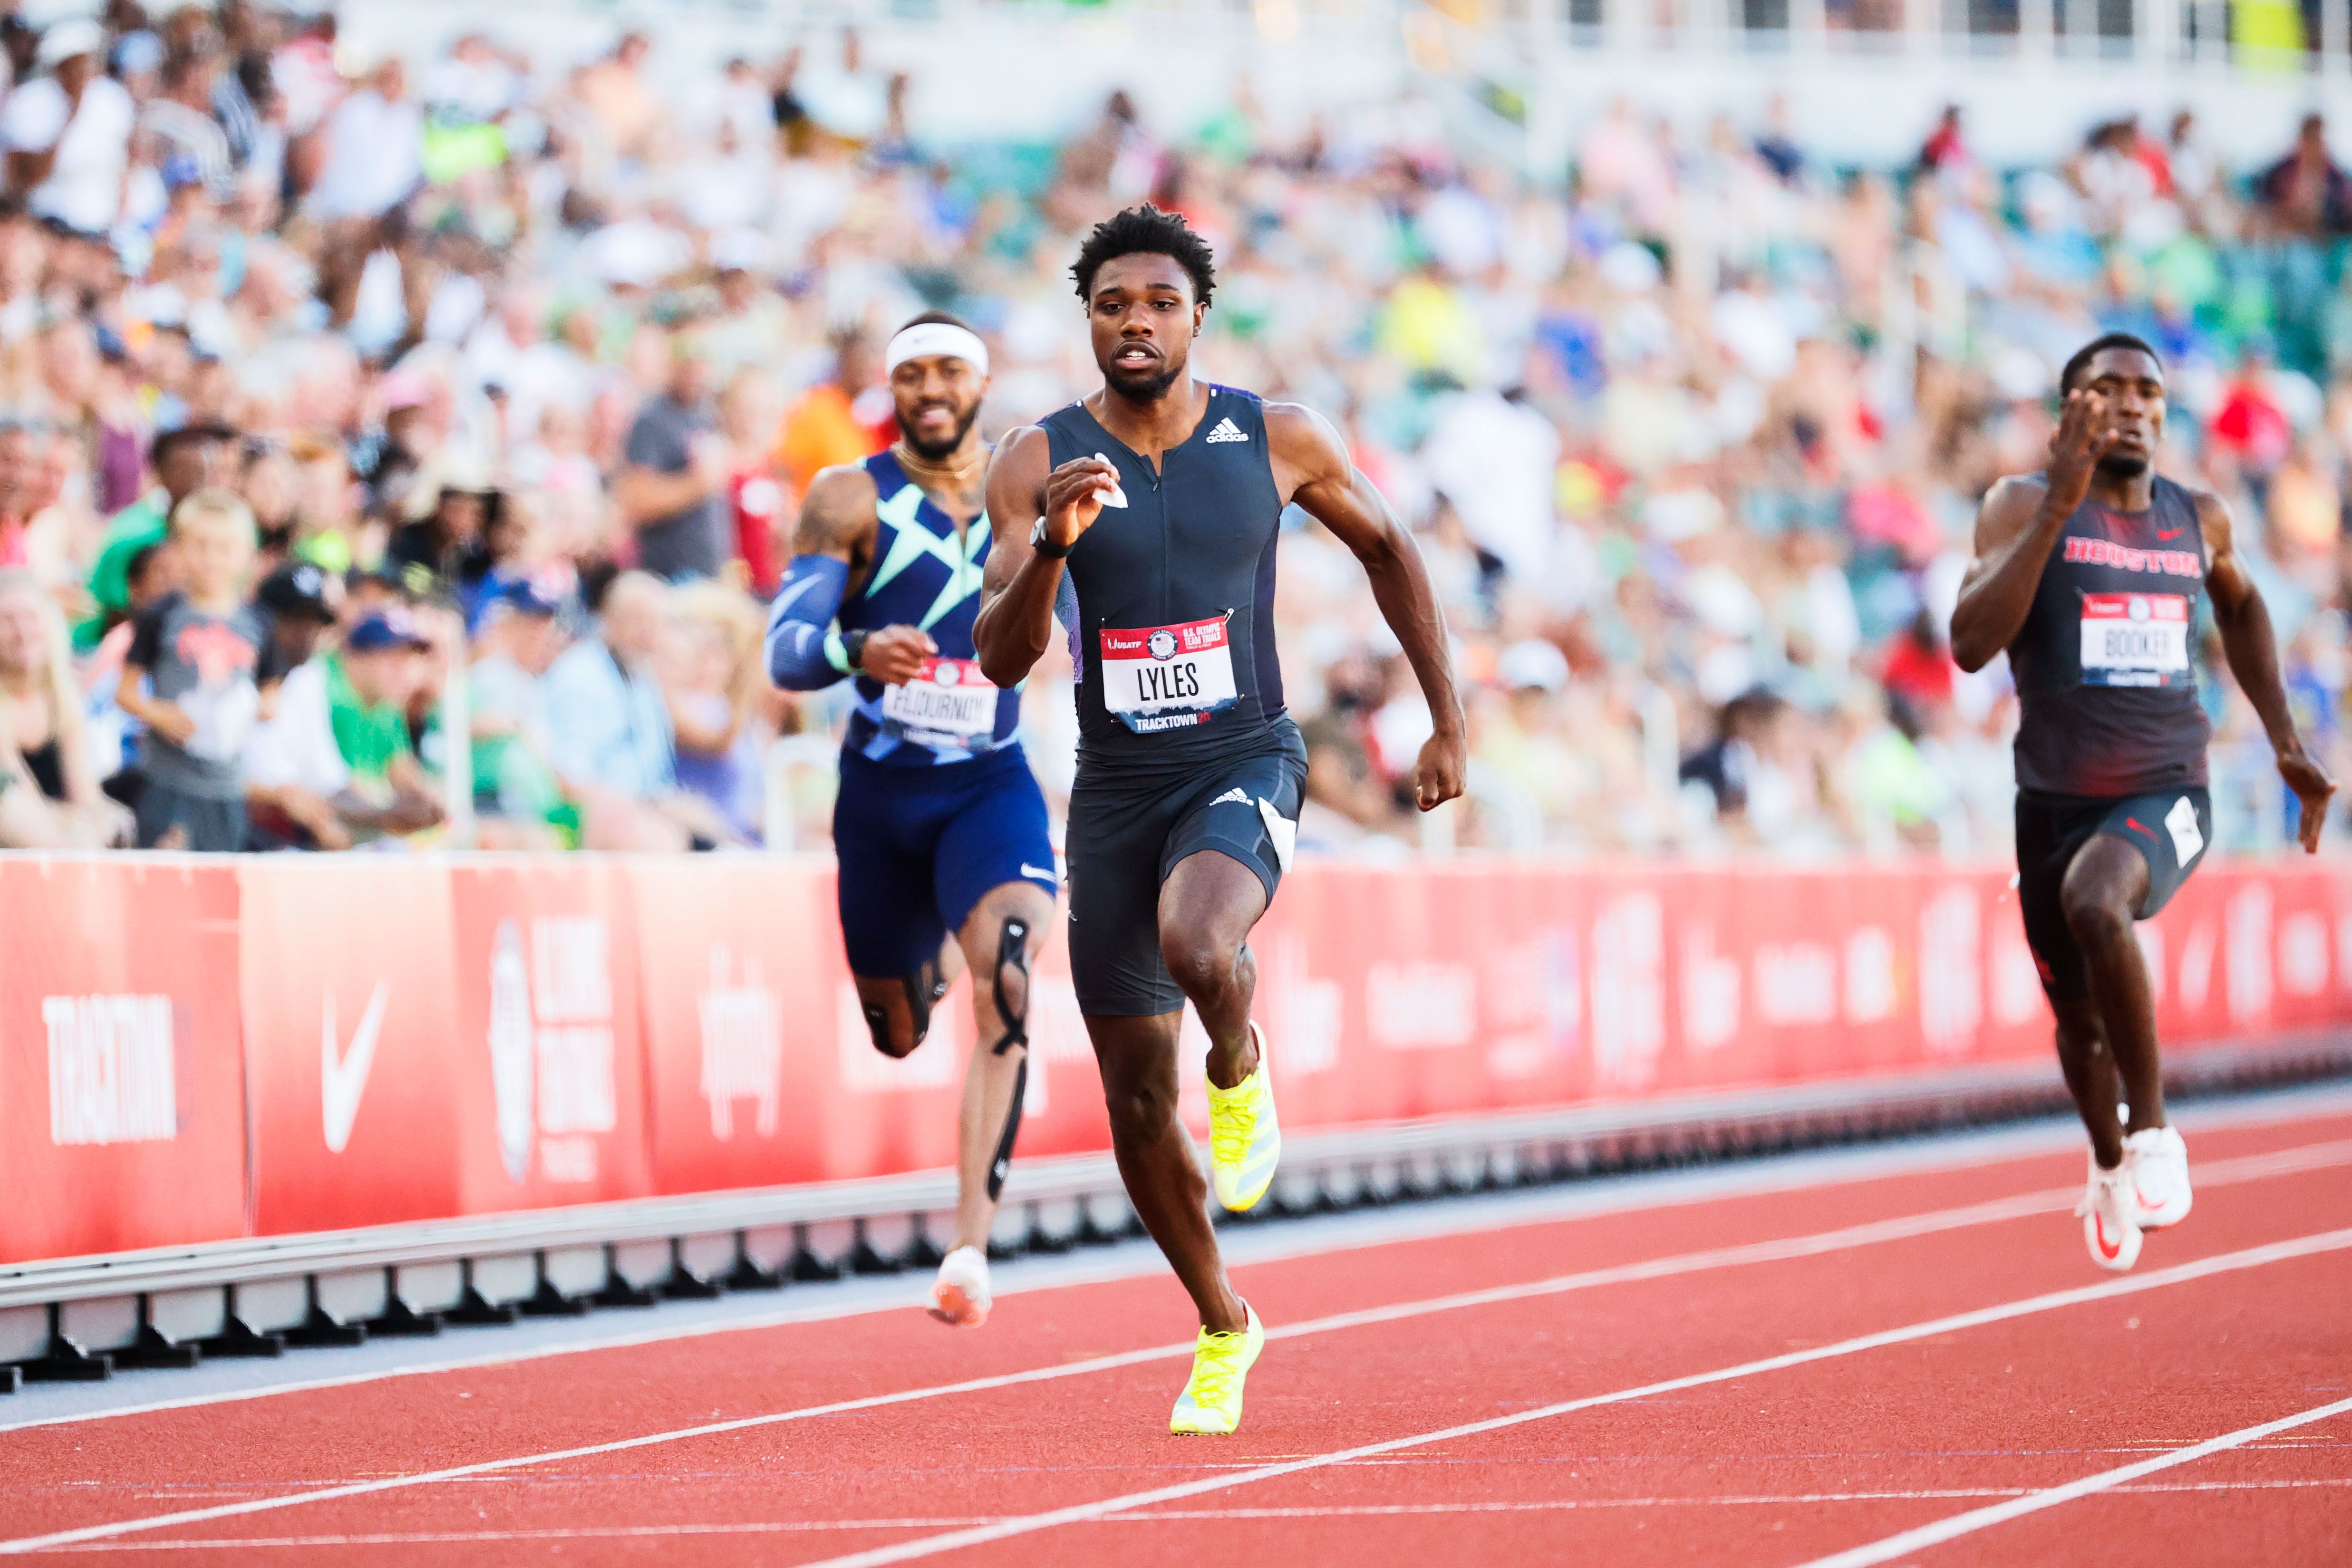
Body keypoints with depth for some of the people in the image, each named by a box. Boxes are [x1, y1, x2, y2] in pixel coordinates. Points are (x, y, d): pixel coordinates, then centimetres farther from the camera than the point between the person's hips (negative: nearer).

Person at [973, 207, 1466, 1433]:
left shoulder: (1279, 443, -4)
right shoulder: (1040, 463, -5)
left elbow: (1386, 548, 13)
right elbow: (1000, 659, -11)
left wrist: (1448, 721, 12)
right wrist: (1050, 549, -30)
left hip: (1244, 768, -2)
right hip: (1115, 787, 2)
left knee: (1197, 949, -36)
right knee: (1135, 1098, 5)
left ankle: (1240, 1069, 1)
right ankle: (1222, 1329, 27)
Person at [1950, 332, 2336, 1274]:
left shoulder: (2200, 519, 4)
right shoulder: (2025, 507, -6)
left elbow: (2240, 606, 27)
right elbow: (1971, 645, -21)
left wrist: (2285, 743, 22)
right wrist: (2059, 506, -27)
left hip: (2166, 797, -1)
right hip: (2055, 799, 1)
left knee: (2094, 900, -34)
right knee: (2078, 1018, 14)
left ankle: (2152, 1127, -17)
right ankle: (2109, 1167, 47)